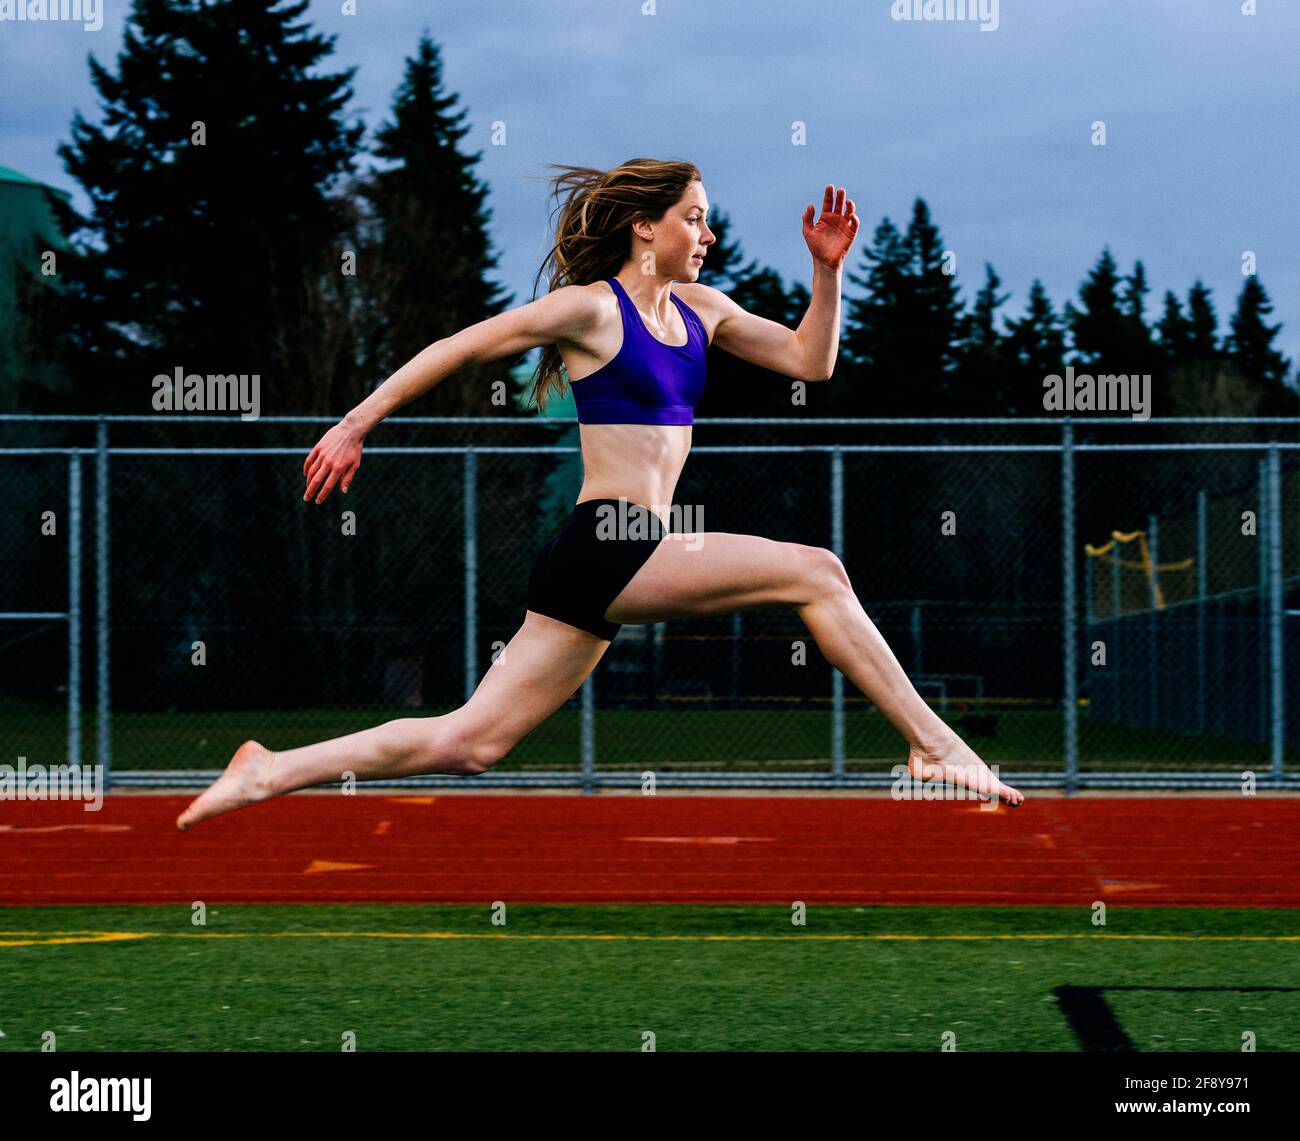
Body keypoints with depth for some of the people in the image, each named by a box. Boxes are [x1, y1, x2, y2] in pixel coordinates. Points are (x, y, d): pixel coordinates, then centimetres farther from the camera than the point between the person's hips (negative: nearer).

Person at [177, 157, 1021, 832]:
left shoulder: (699, 309, 18)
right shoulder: (592, 309, -5)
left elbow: (810, 361, 22)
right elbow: (455, 350, 0)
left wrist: (828, 269, 9)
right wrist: (356, 427, 0)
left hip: (629, 556, 8)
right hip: (604, 547, -8)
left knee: (471, 741, 6)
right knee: (813, 572, -13)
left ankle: (270, 774, 8)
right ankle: (934, 745, -8)